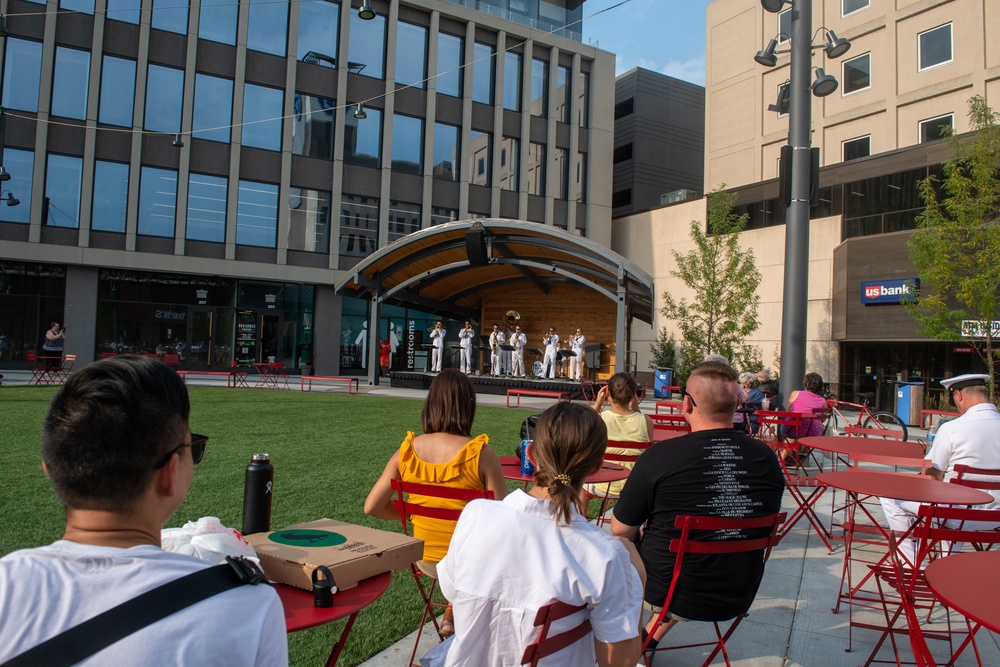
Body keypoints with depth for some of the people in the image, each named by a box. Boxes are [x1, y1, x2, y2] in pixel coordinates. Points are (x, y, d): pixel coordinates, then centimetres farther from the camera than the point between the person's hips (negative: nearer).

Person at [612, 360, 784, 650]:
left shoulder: (659, 457, -23)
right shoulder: (767, 458, -11)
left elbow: (621, 528, -10)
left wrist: (643, 536, 12)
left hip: (669, 595, -4)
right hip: (738, 600, 4)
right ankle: (653, 635, 38)